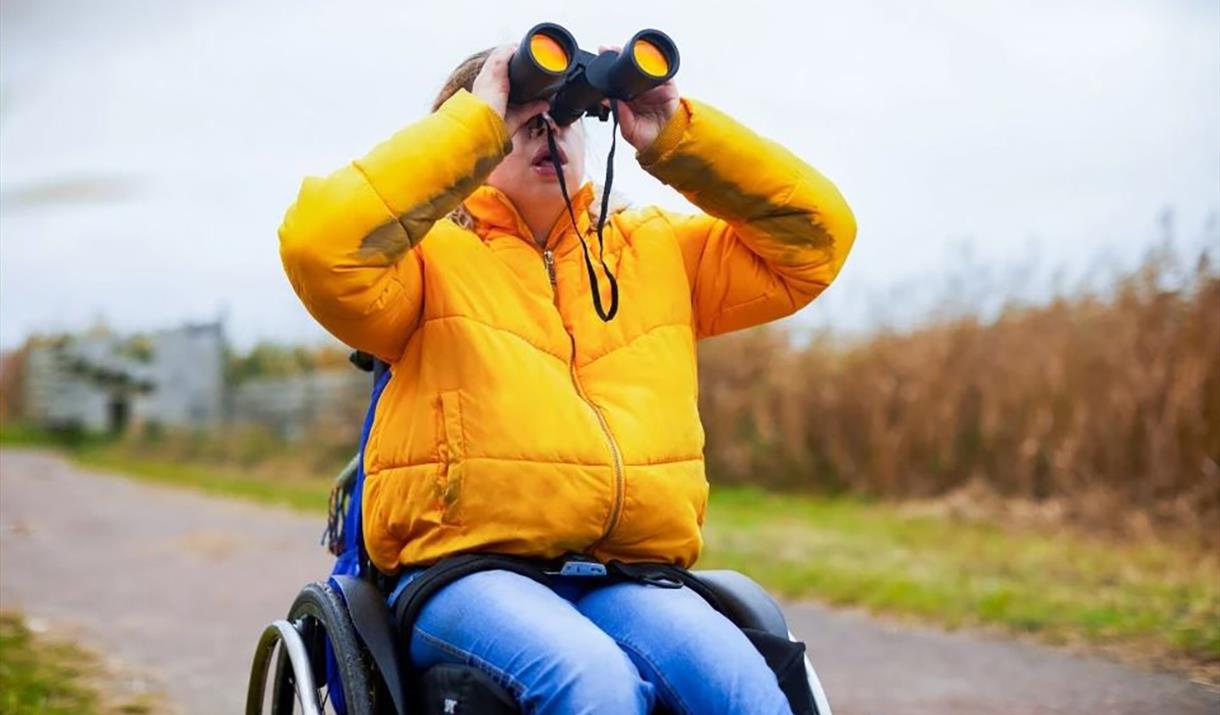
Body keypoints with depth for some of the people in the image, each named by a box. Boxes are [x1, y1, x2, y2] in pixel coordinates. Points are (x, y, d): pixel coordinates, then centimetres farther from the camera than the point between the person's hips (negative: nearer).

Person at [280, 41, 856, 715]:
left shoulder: (658, 249, 20)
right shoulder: (434, 253, 7)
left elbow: (815, 237, 16)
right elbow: (320, 242, -13)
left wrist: (676, 133, 6)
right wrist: (480, 124, -9)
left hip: (628, 579, 4)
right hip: (467, 570, -3)